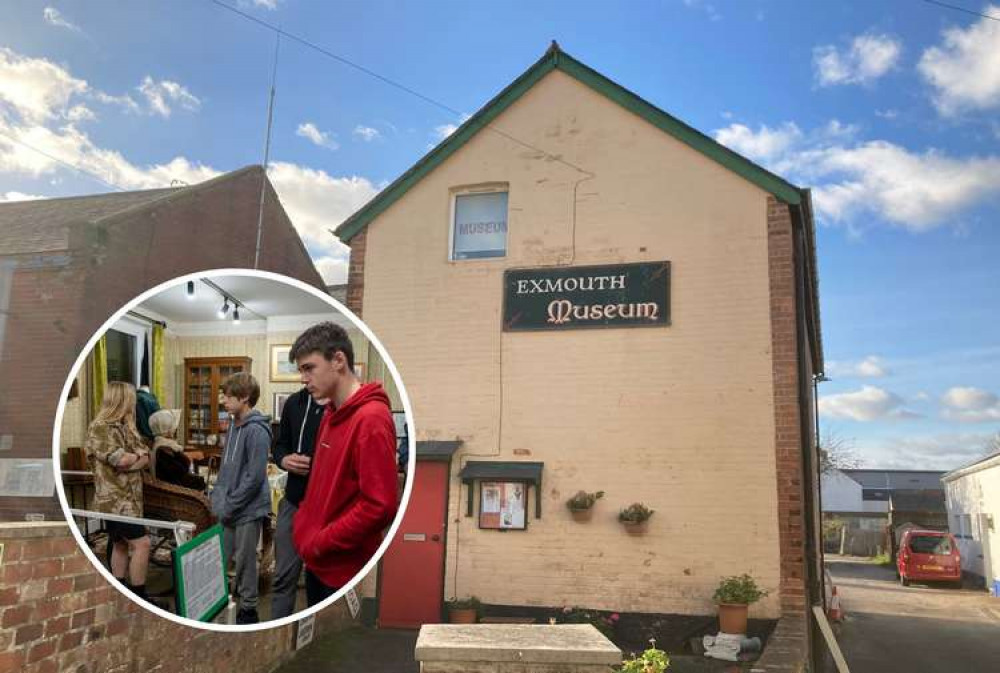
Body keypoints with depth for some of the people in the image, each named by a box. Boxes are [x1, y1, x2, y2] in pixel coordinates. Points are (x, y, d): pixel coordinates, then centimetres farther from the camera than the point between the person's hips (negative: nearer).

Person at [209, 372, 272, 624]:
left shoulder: (256, 431, -20)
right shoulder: (234, 425, 6)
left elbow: (254, 477, -21)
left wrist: (229, 506, -16)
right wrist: (217, 497, 9)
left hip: (248, 509, -8)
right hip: (229, 507, 8)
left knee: (244, 560, 5)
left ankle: (248, 610, 21)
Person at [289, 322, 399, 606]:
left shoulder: (371, 419, -21)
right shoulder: (332, 414, 9)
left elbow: (380, 506, -25)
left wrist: (320, 543, -17)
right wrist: (303, 525, 8)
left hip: (345, 570, -9)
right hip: (317, 562, 9)